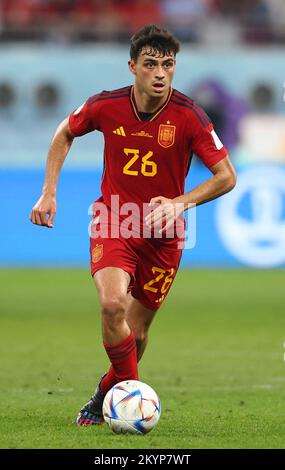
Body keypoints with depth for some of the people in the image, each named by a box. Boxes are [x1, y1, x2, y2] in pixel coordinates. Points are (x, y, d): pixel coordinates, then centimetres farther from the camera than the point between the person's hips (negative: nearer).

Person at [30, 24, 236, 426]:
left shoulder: (189, 116, -15)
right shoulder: (105, 106, -10)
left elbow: (226, 176, -9)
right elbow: (65, 134, 12)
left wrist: (180, 203, -24)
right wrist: (49, 193, 5)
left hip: (162, 234, 0)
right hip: (113, 223, 0)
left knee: (136, 332, 6)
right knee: (112, 304, -27)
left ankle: (106, 396, 35)